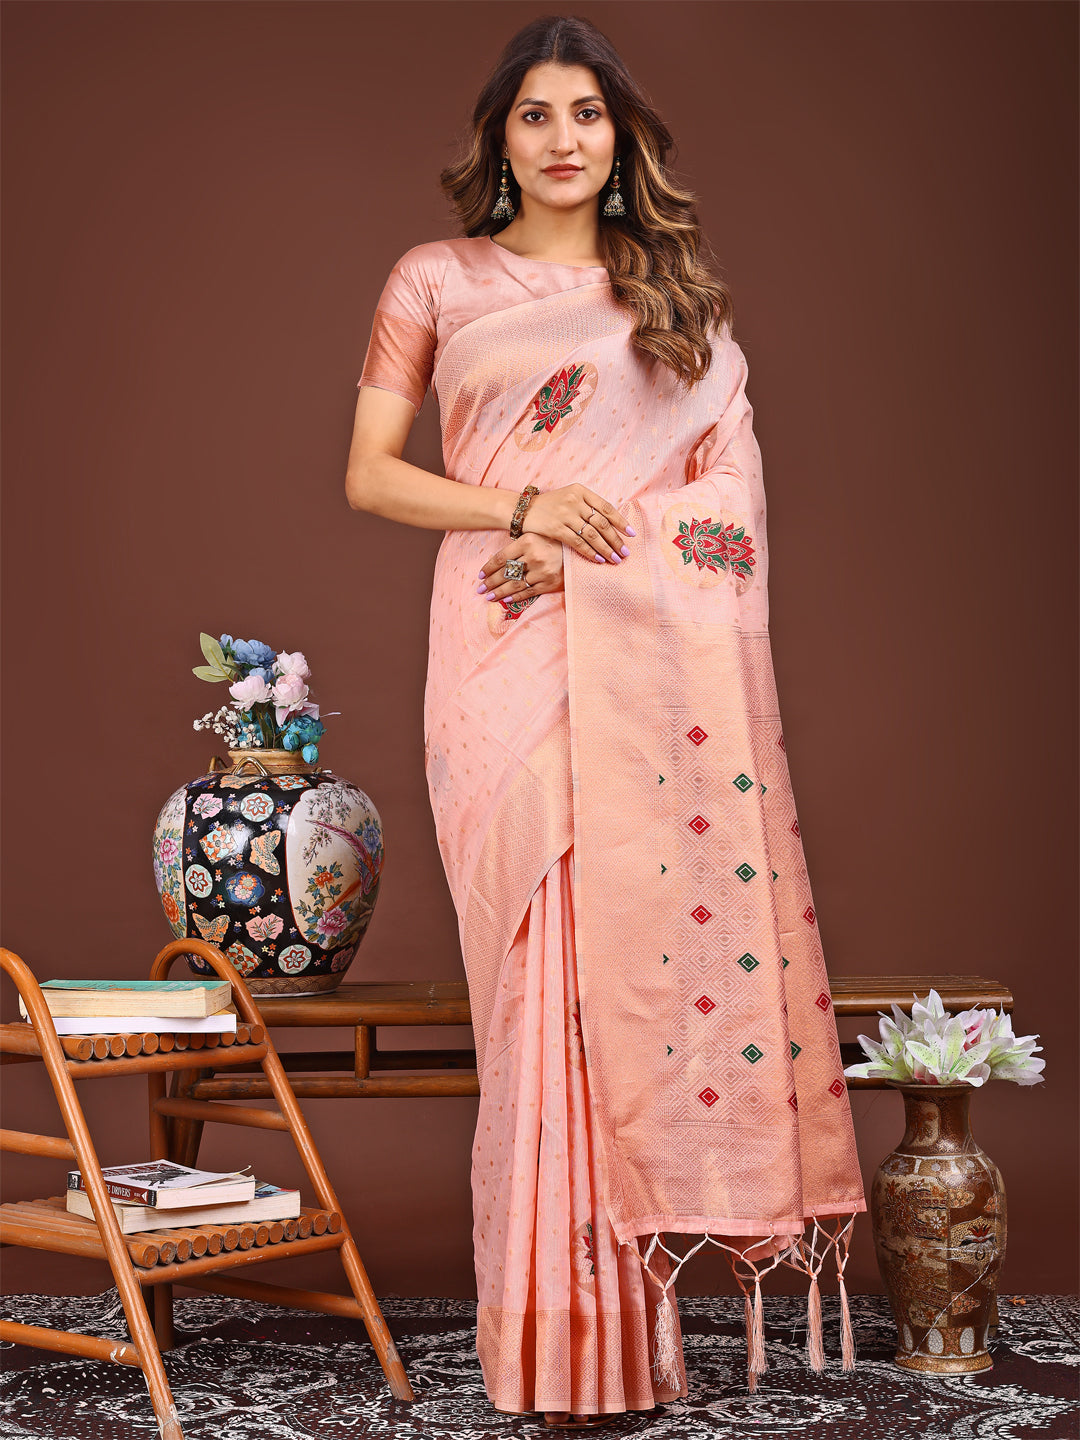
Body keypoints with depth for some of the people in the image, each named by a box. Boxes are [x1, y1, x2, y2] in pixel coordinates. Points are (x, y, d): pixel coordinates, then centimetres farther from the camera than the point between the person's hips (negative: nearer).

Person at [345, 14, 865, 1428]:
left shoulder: (680, 294, 18)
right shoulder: (436, 282, 13)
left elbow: (728, 478, 11)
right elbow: (369, 474, 8)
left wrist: (588, 539, -5)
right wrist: (520, 508, -8)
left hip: (663, 648, 2)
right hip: (513, 657, -1)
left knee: (675, 919, -6)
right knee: (546, 951, -4)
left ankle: (667, 1249, 5)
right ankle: (572, 1324, 3)